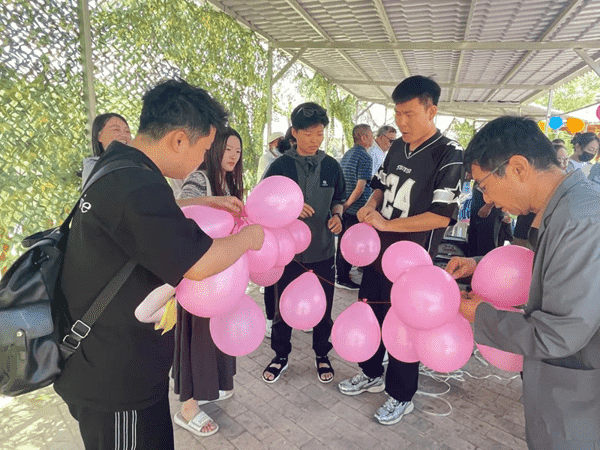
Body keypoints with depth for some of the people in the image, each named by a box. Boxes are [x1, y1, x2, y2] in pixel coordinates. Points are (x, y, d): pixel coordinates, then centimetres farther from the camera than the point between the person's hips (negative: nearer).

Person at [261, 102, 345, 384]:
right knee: (283, 307, 13)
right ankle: (281, 355, 36)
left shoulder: (331, 166, 3)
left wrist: (337, 216, -7)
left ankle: (322, 354, 38)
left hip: (323, 250, 2)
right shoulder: (280, 166, -6)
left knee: (323, 307, 14)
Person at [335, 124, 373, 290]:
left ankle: (339, 273, 31)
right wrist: (346, 205, -15)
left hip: (345, 207, 9)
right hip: (356, 208, -9)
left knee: (342, 241, 18)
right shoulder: (365, 157, -15)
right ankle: (342, 279, 11)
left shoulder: (347, 154, 12)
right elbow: (360, 187, -22)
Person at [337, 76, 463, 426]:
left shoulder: (448, 154, -16)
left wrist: (386, 224, -21)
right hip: (379, 250, 7)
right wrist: (371, 206, -3)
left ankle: (401, 396, 32)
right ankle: (371, 374, 43)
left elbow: (441, 215, -22)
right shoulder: (398, 147, 6)